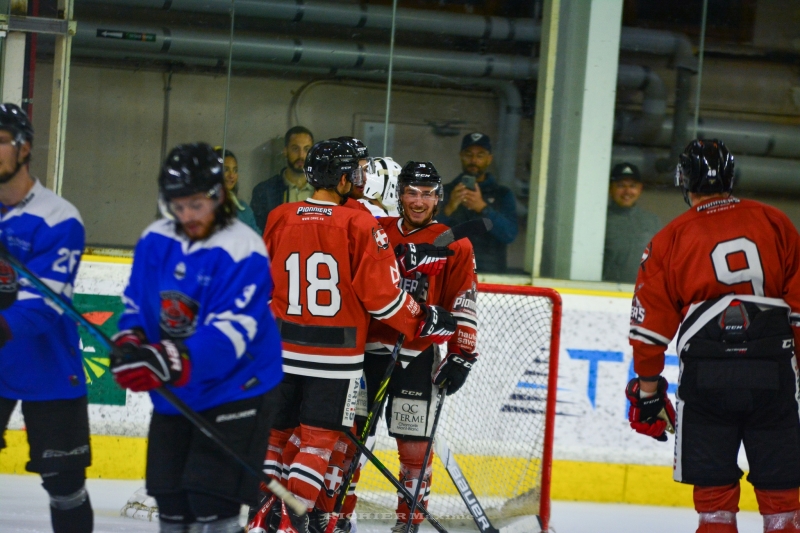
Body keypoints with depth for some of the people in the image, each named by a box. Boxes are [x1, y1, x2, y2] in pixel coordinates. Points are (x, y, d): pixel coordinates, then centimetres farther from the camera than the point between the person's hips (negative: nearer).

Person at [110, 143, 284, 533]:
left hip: (235, 391, -7)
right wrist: (130, 343, -12)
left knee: (211, 501, -12)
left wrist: (169, 362, -39)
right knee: (169, 496, 13)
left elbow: (229, 333, -28)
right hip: (173, 397, 7)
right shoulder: (155, 241, 1)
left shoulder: (243, 251, -20)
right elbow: (135, 301, 10)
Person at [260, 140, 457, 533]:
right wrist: (425, 321, 3)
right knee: (319, 438, 2)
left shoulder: (279, 219, 1)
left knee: (276, 431, 15)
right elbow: (382, 295, -11)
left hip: (282, 349, 4)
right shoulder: (360, 225, -11)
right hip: (335, 353, -4)